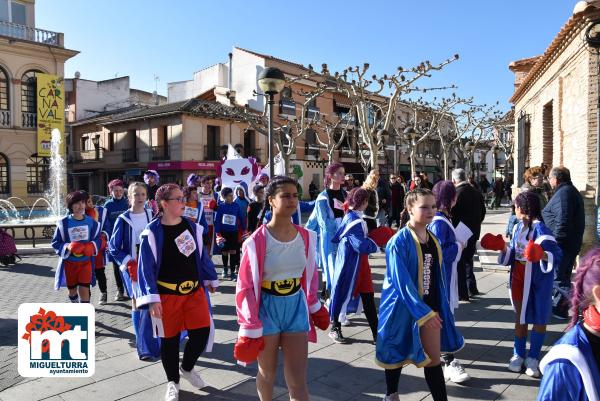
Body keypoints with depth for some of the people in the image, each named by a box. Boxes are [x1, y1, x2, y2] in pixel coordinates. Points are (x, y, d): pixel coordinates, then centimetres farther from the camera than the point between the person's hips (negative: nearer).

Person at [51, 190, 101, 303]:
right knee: (72, 289, 19)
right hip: (69, 262, 1)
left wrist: (91, 247, -17)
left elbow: (97, 239, 4)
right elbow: (55, 243, -6)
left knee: (84, 290, -9)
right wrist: (68, 247, -23)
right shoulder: (64, 223, -11)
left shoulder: (91, 222, -5)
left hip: (86, 261, -1)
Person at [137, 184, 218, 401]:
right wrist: (152, 298, -17)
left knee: (202, 332, 1)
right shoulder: (152, 233, -12)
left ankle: (186, 368, 32)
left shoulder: (192, 227, 1)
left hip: (194, 290, 4)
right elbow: (146, 267, -11)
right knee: (169, 338, 10)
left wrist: (210, 279, 18)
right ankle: (173, 382, 33)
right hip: (167, 295, -4)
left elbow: (202, 255, 12)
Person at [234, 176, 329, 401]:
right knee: (267, 373, 17)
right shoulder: (257, 240, -17)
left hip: (296, 308, 3)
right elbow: (246, 287, -14)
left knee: (298, 382, 5)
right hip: (267, 308, -3)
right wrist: (250, 329, -12)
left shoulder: (306, 237, -3)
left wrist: (314, 307, 17)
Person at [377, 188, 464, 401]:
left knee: (433, 359, 9)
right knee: (397, 353, 16)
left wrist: (435, 309, 10)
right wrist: (423, 312, -23)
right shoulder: (399, 241, -20)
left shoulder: (433, 239, 2)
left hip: (429, 306, 5)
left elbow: (437, 276, 9)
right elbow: (402, 281, -23)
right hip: (402, 306, -5)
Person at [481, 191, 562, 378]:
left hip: (537, 280, -7)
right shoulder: (518, 227, 7)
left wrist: (543, 255, -42)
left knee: (539, 318, 7)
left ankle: (533, 357, 22)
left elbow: (557, 255, -24)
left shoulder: (540, 229, -17)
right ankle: (518, 354, 28)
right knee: (520, 317, 15)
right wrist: (502, 247, -2)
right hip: (518, 279, 7)